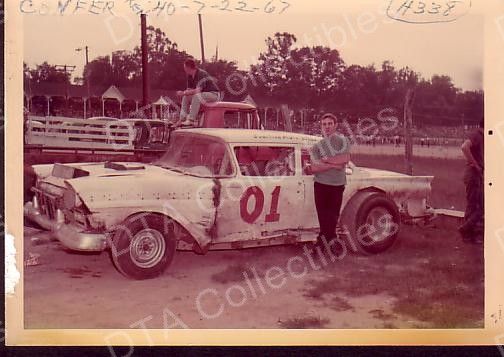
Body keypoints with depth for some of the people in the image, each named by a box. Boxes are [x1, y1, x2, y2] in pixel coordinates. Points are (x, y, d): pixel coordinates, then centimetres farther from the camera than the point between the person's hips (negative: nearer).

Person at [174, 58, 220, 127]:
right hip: (202, 94, 9)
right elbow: (189, 90, 5)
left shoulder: (202, 74, -25)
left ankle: (191, 120, -35)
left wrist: (183, 93, -27)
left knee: (197, 96, -34)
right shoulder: (190, 76, 3)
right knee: (185, 97, -2)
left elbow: (197, 91, -32)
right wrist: (183, 93, -16)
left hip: (213, 94, -9)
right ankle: (182, 119, -11)